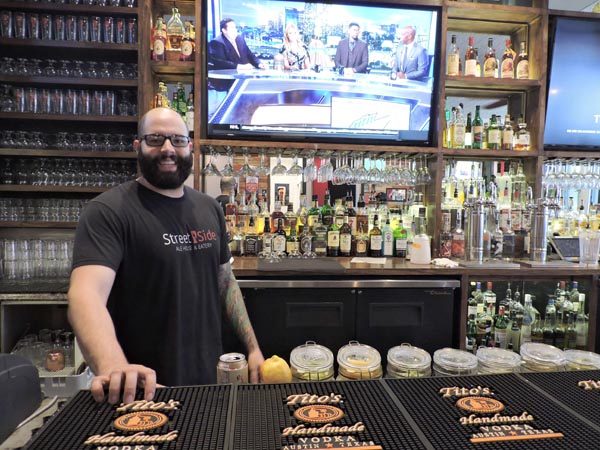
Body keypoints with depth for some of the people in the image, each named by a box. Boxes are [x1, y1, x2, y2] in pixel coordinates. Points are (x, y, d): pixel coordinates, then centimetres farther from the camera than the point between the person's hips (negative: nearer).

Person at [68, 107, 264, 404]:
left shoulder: (210, 209, 4)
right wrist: (114, 368, -45)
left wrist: (252, 347, 5)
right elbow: (86, 294, -28)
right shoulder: (108, 211, -15)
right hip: (146, 387, -5)